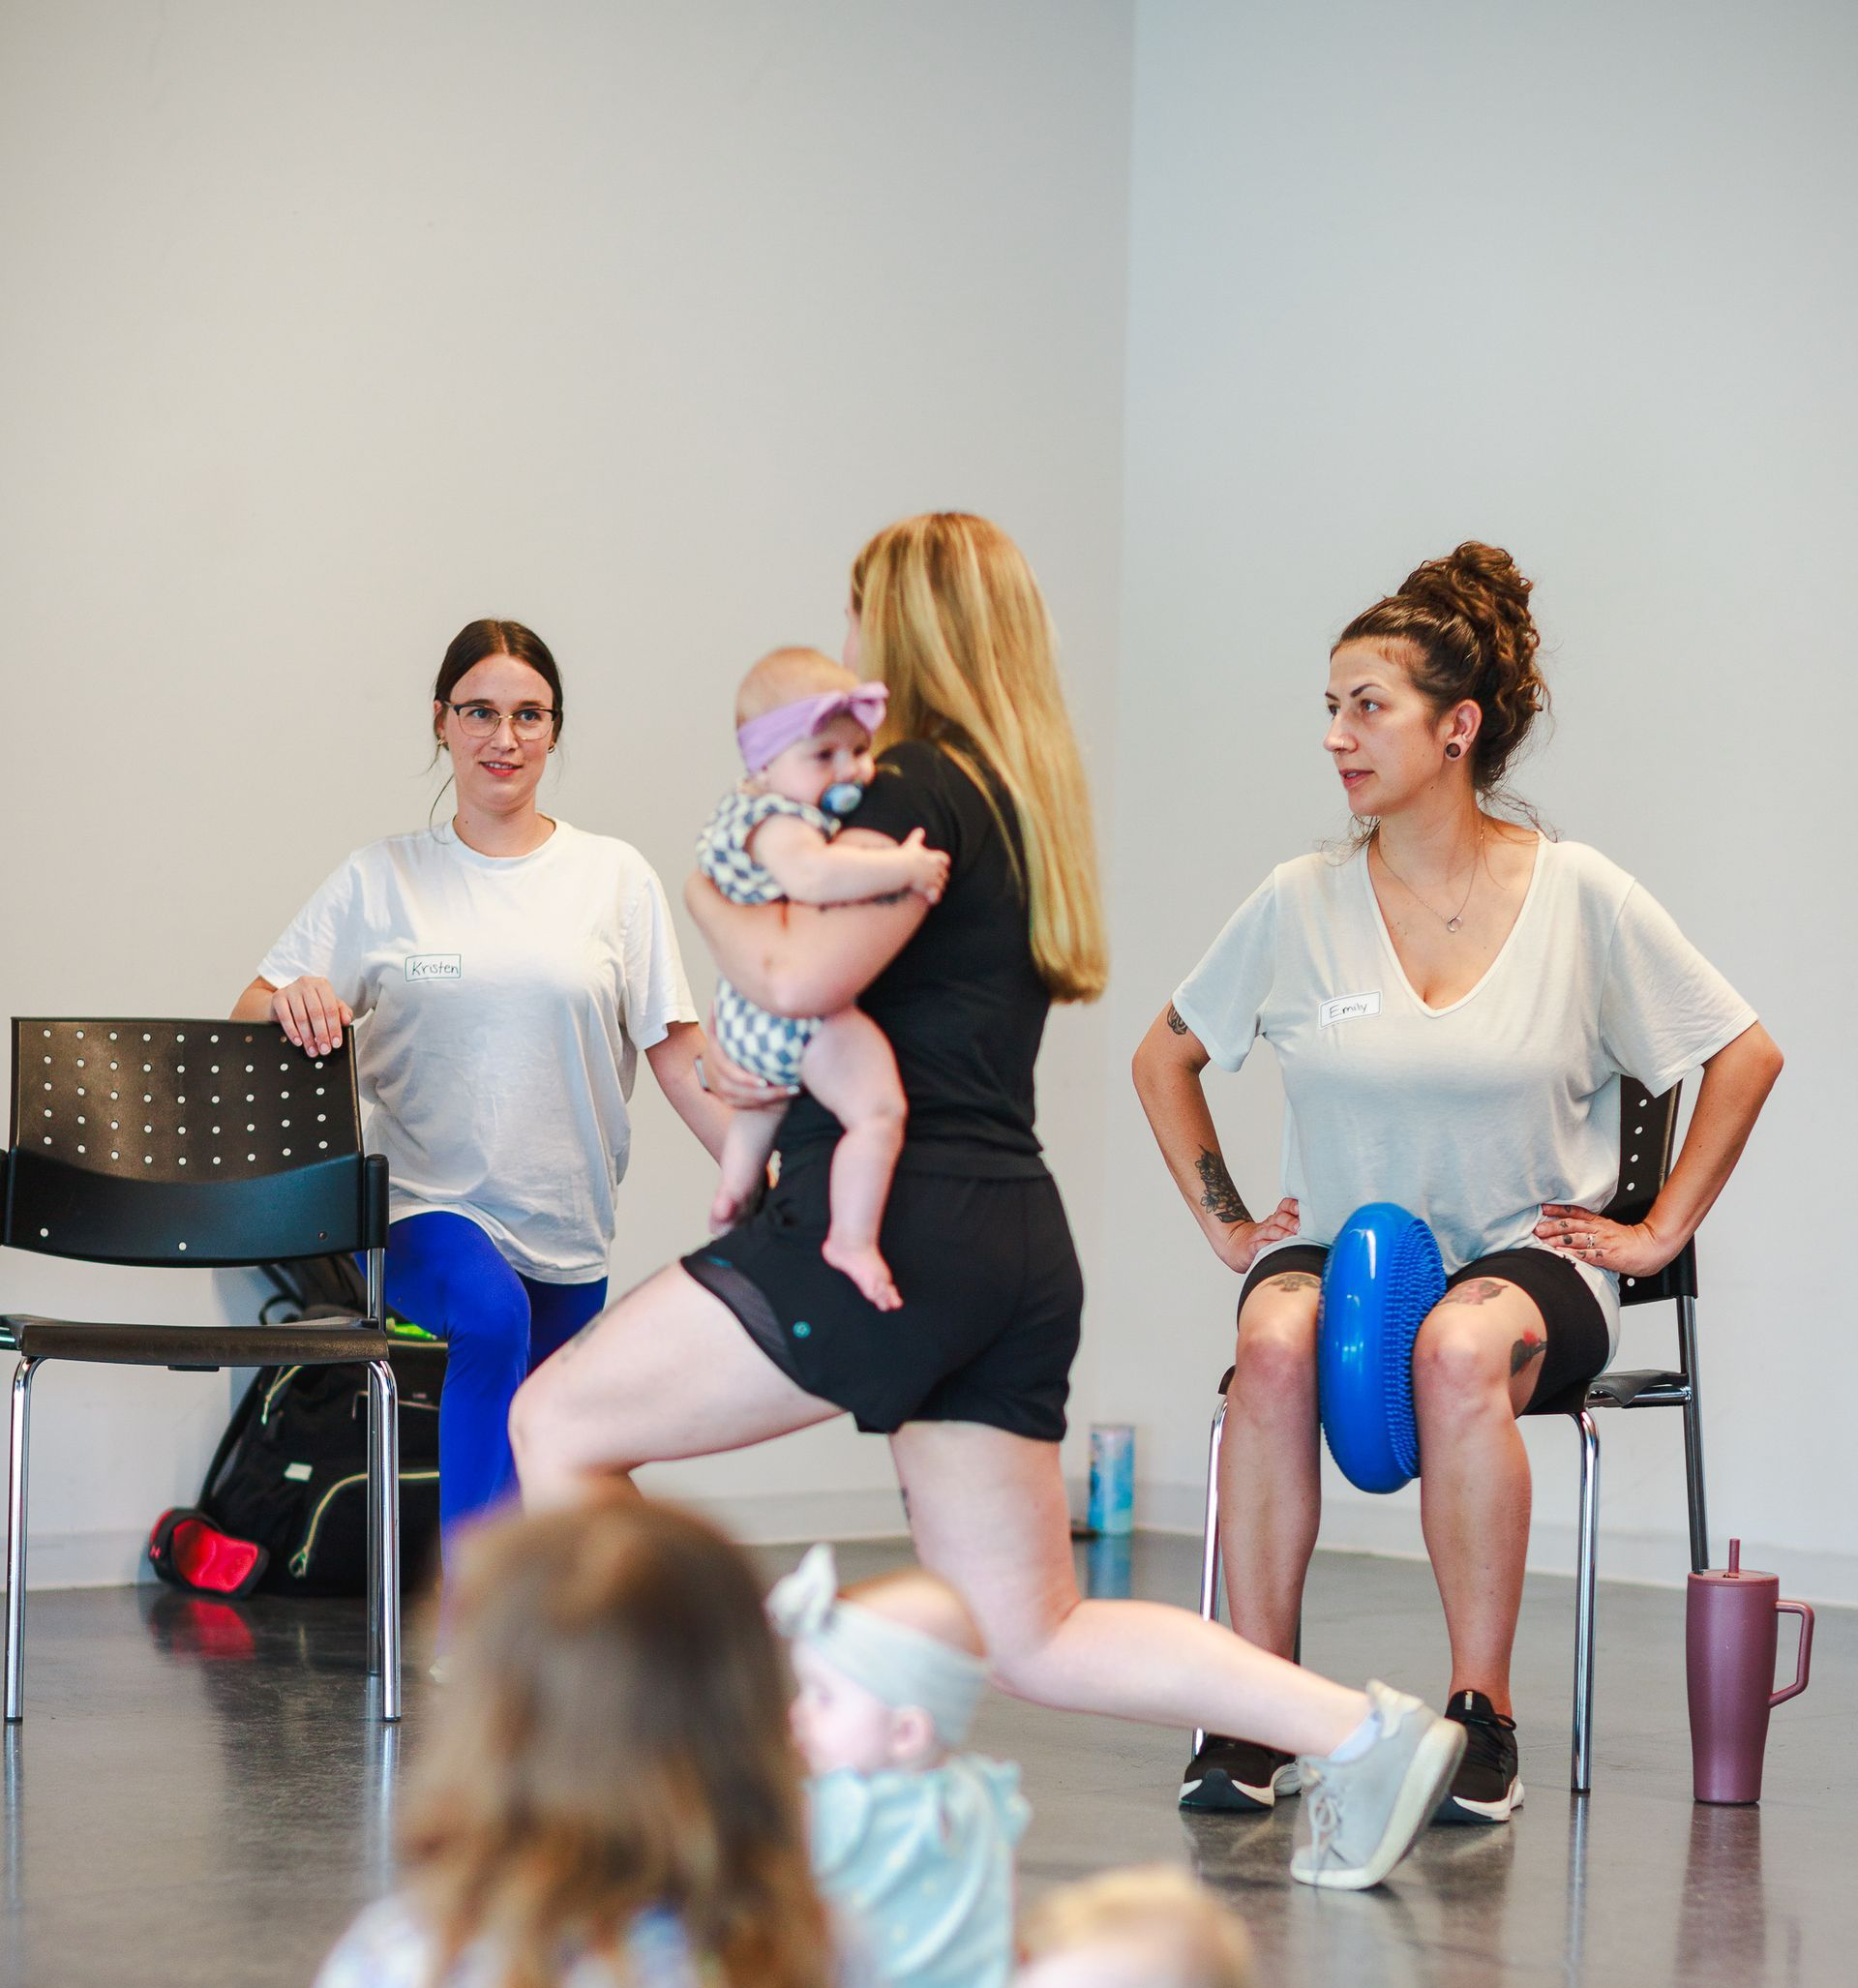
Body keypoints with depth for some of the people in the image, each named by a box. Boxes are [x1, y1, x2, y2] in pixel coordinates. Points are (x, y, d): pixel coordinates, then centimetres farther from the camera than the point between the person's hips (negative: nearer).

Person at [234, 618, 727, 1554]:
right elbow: (250, 1024, 4)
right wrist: (292, 1000, -20)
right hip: (428, 1206, -3)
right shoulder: (381, 877, 5)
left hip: (567, 1228, 3)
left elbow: (678, 1053, 3)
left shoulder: (615, 877, 5)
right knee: (493, 1315, -32)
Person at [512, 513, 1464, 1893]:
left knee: (557, 1421, 0)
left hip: (901, 1224, -9)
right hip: (1014, 1240, 9)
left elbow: (798, 974, -20)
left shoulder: (918, 788, -8)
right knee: (1034, 1636, 11)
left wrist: (713, 895, 1)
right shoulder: (1029, 801, 21)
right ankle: (1364, 1733, 2)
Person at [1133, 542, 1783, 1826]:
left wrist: (1659, 1232, 3)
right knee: (1276, 1340, -35)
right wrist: (1226, 1224, 8)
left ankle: (1484, 1718, -26)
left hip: (1526, 1253, -2)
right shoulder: (1302, 904, 4)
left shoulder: (1579, 895, -1)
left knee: (1462, 1349, -38)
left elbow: (1746, 1057, 7)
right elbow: (1167, 1058, 18)